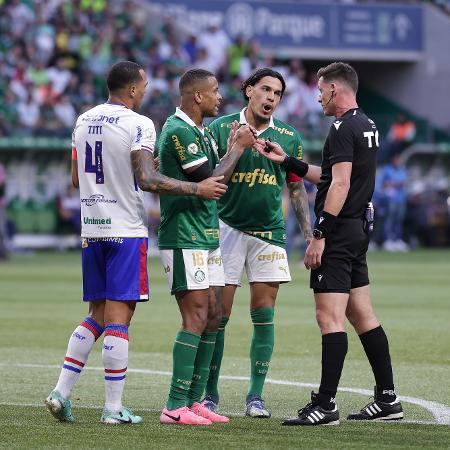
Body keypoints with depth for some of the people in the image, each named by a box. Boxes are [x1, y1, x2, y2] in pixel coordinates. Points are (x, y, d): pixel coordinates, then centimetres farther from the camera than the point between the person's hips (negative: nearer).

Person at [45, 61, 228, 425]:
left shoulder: (84, 121, 11)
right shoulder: (138, 125, -11)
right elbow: (146, 180, -20)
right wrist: (196, 189, -15)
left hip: (91, 229, 7)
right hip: (126, 231, -7)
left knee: (96, 315, 15)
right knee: (118, 318, -4)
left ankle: (61, 392, 7)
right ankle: (114, 408, -3)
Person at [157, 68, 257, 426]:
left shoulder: (201, 132, 17)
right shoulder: (179, 131, -15)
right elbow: (210, 182, -18)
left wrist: (234, 146, 10)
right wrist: (238, 148, -7)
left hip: (206, 236, 10)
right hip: (184, 239, -10)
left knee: (213, 316, 9)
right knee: (196, 318, -13)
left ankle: (195, 400, 13)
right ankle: (175, 407, -13)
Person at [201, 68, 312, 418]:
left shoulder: (289, 137, 5)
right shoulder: (221, 129, -3)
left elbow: (297, 189, 12)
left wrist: (310, 234, 6)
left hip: (269, 232, 2)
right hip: (227, 228, -2)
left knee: (264, 316, 1)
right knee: (217, 315, -3)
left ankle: (256, 396, 7)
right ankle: (209, 393, 7)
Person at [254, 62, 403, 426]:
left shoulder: (343, 128, -13)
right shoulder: (367, 126, 16)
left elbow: (340, 184, -21)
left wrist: (319, 235, -21)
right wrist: (286, 161, 25)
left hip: (339, 230, -10)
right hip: (359, 228, 10)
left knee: (330, 317, -10)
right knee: (362, 315, 13)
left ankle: (326, 406, -12)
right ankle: (388, 399, 15)